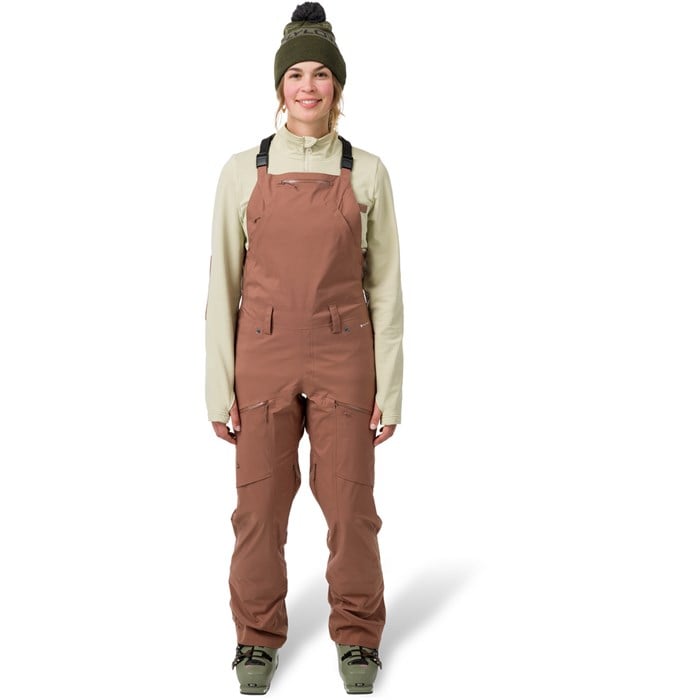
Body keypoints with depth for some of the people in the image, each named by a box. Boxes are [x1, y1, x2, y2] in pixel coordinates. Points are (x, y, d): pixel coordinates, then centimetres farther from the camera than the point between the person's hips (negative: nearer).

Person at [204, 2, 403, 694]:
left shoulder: (366, 172, 1)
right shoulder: (242, 171, 0)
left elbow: (385, 286, 2)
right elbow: (223, 284, 2)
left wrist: (389, 390, -2)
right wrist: (220, 389, -2)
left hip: (344, 359, 0)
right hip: (265, 357, 0)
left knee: (350, 505, 5)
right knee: (260, 503, 6)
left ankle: (357, 635, 24)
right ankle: (259, 636, 25)